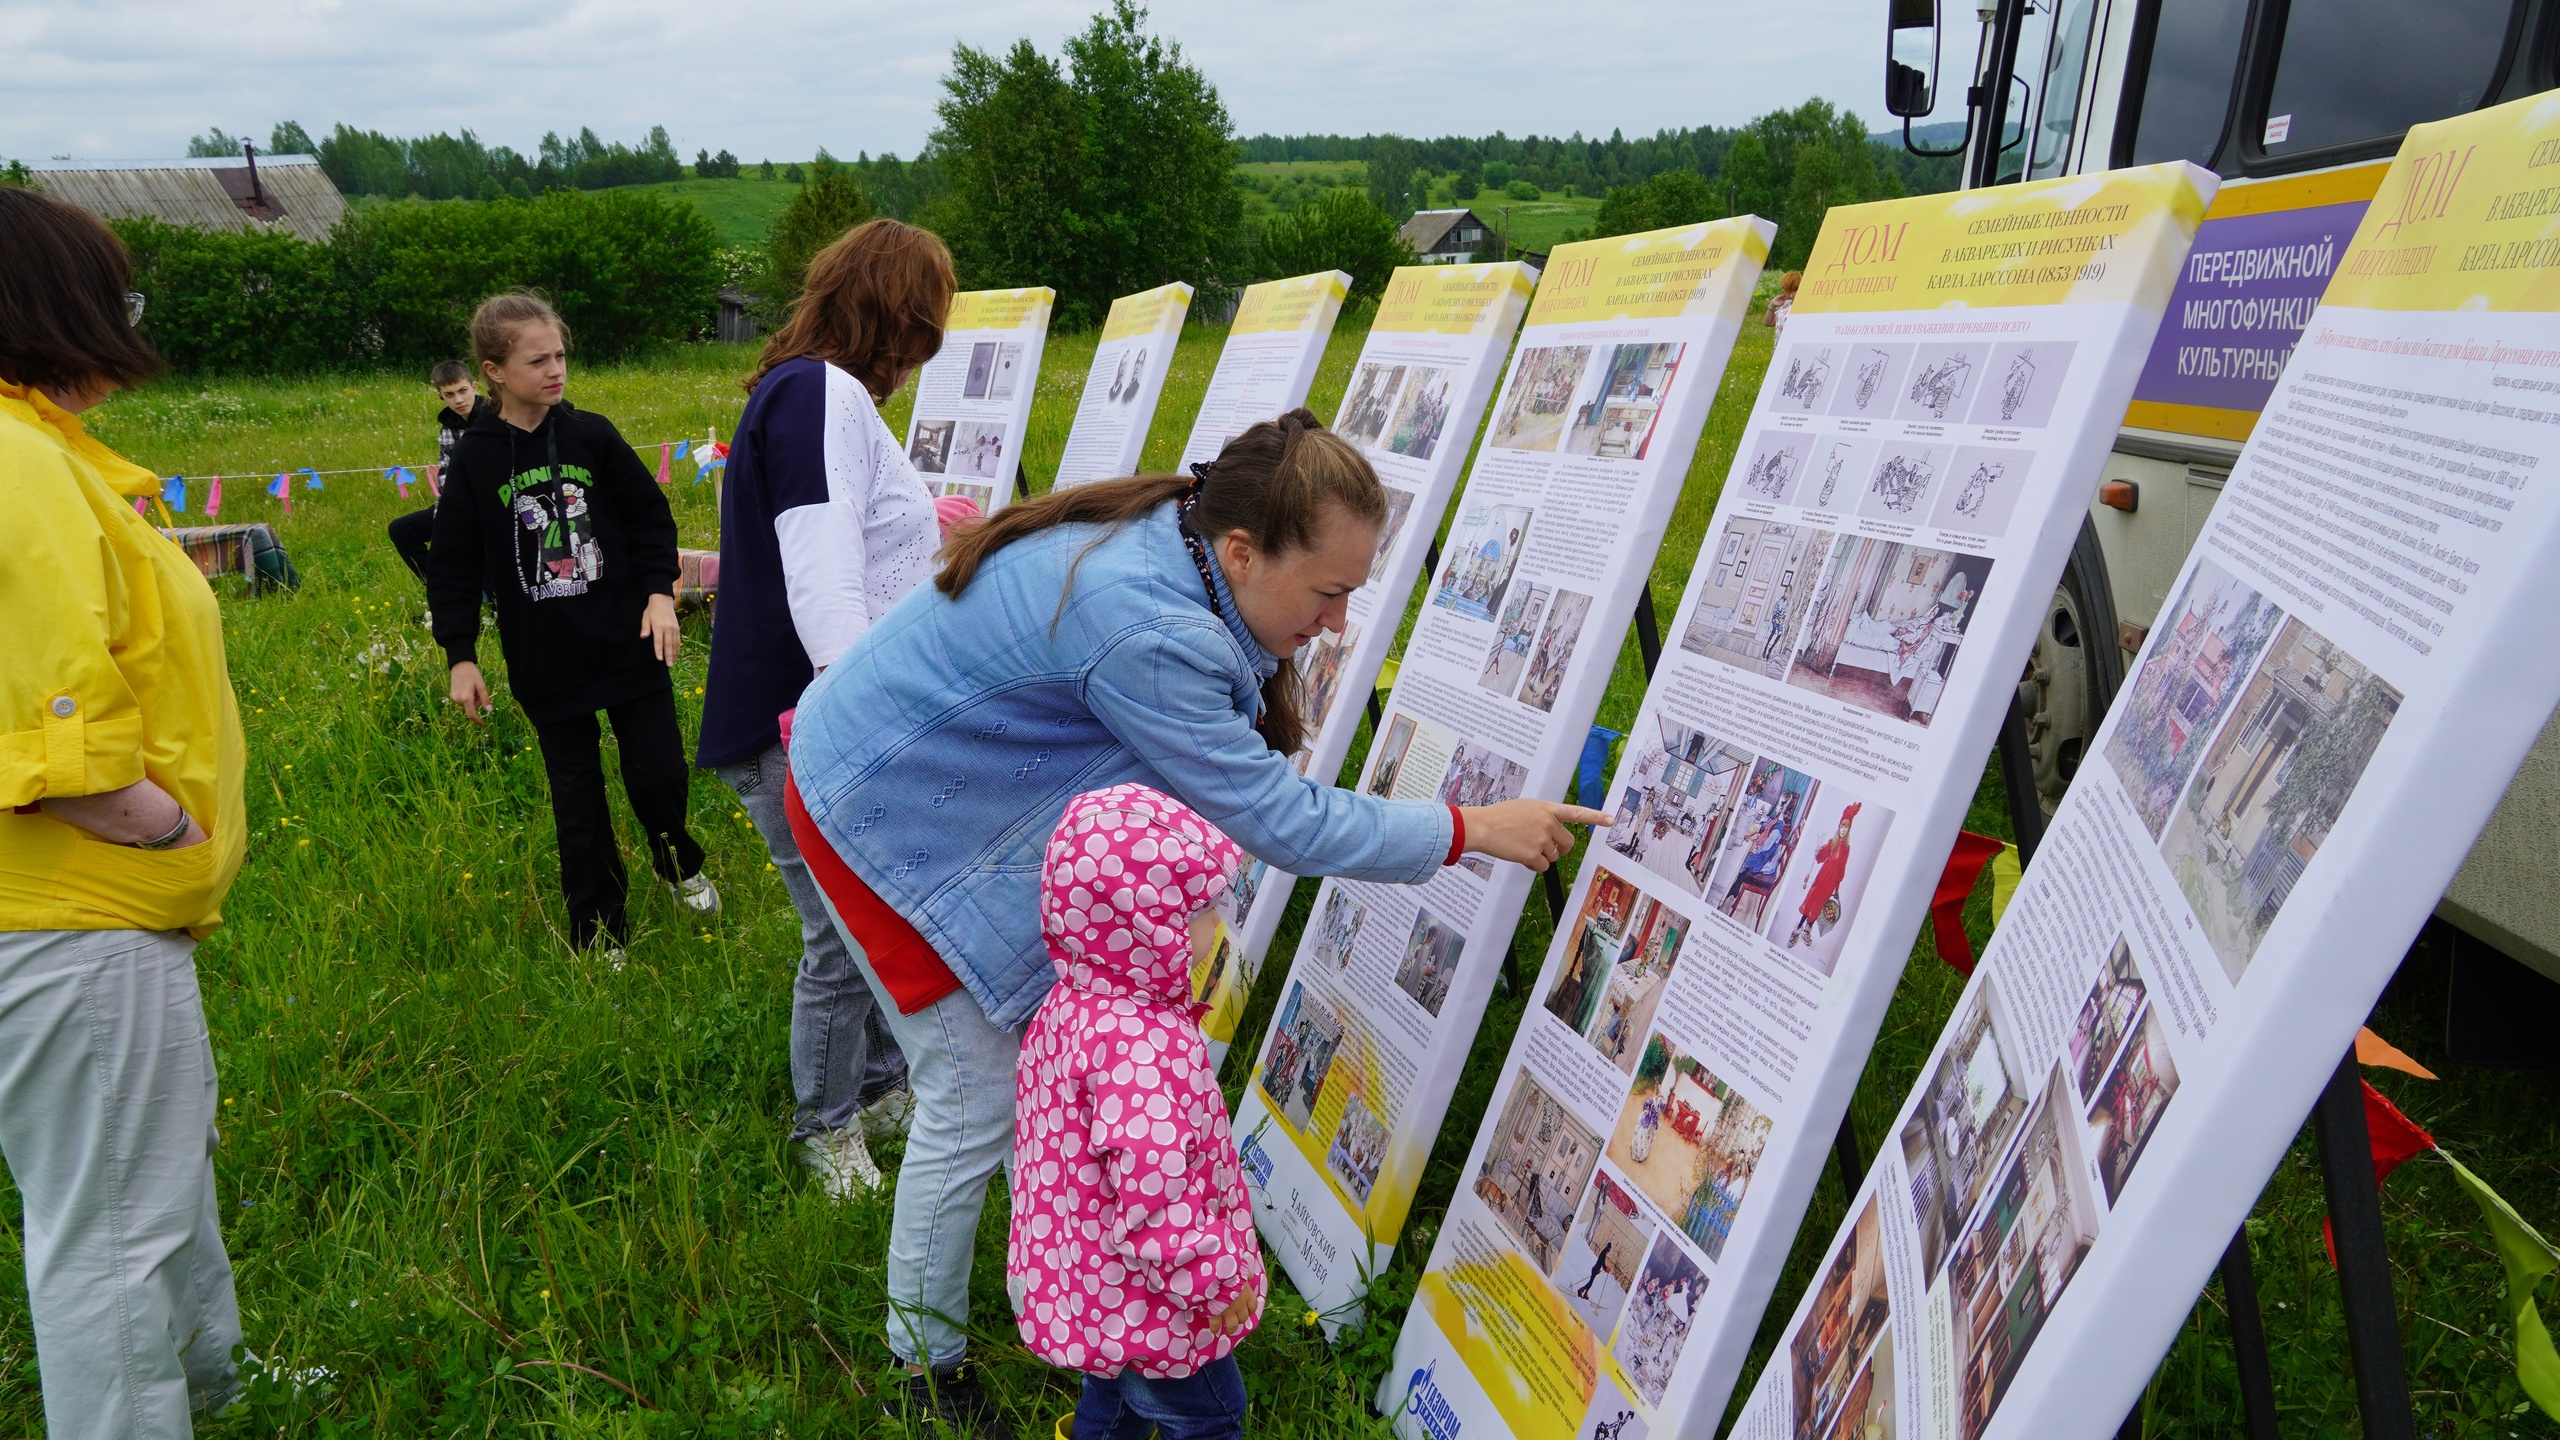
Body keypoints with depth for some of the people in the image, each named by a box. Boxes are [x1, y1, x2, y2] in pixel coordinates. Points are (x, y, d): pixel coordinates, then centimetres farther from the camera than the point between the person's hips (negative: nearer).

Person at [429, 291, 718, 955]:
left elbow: (651, 517, 4)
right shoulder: (475, 459, -4)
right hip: (545, 663, 0)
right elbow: (453, 568, 2)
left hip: (628, 644, 0)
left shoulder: (592, 435, -3)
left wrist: (660, 591, -9)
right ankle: (599, 931, 23)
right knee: (577, 800, 8)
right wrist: (460, 656, -1)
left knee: (658, 775, 3)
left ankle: (680, 865, 35)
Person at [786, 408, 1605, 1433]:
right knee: (978, 1098, -2)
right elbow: (1277, 821, -29)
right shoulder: (1146, 630, -36)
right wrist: (1473, 830, -22)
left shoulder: (1163, 544, -8)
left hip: (941, 788, 9)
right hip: (880, 810, -9)